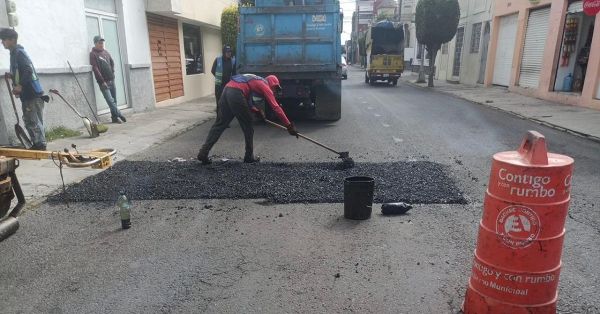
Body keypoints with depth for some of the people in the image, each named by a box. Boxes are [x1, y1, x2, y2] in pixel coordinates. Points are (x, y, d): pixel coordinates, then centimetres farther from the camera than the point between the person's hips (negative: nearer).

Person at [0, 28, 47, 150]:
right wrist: (12, 76, 11)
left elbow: (28, 70, -22)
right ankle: (36, 145, 18)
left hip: (32, 94, -10)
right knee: (28, 120, 12)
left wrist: (20, 86, -22)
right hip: (27, 94, 10)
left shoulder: (19, 52, -10)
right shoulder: (14, 53, 19)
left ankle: (41, 145, -3)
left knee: (34, 121, -7)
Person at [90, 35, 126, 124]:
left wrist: (112, 73, 10)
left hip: (111, 80, 6)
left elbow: (112, 63, 25)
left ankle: (114, 117, 14)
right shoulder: (93, 54, -6)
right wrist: (102, 81, -15)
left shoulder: (106, 52, 13)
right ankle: (120, 115, -9)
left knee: (114, 100, 8)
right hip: (103, 82, -6)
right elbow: (95, 69, -12)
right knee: (110, 100, -12)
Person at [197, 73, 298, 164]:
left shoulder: (256, 81, 31)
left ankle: (203, 153, 3)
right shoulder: (265, 86, 8)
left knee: (219, 124, 8)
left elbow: (247, 101, 36)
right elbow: (276, 107, 3)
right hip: (236, 94, -8)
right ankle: (249, 157, 15)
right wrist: (289, 126, 5)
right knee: (248, 126, 6)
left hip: (226, 90, 8)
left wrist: (257, 111, 24)